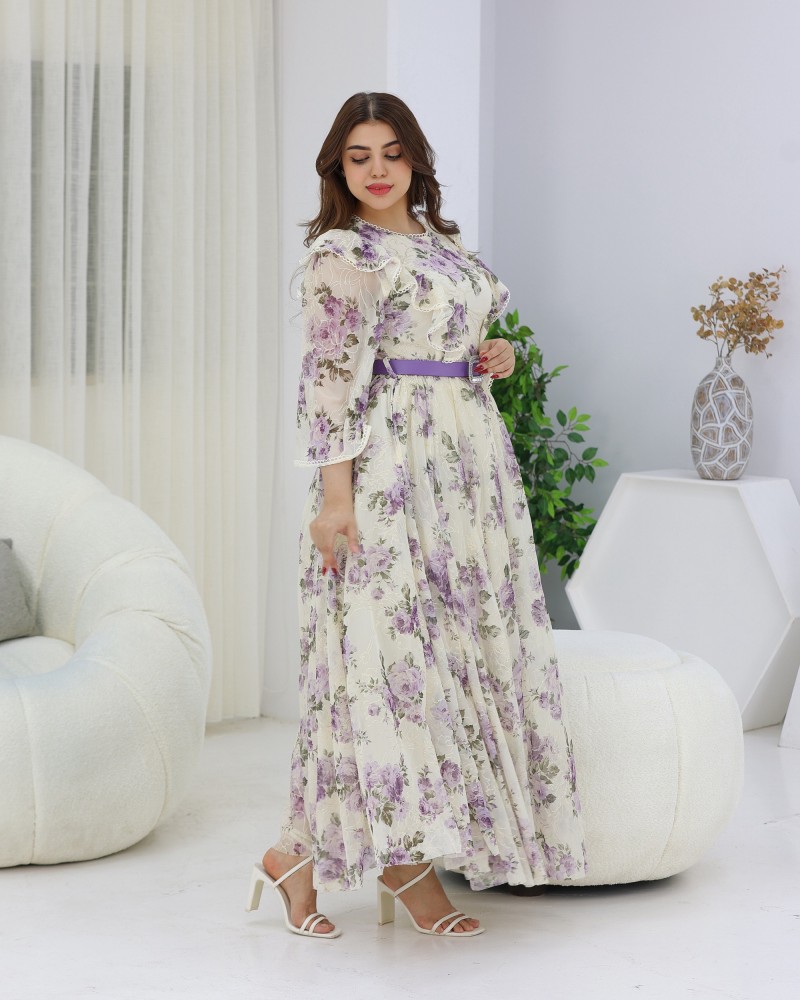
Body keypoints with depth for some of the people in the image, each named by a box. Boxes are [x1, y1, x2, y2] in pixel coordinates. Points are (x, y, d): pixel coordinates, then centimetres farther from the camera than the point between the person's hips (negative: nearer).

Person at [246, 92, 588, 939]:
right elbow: (332, 378, -15)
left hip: (470, 464, 9)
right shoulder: (342, 254, -8)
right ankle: (296, 855, -2)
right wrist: (334, 495, -22)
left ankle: (407, 855, 13)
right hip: (392, 469, -9)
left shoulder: (442, 242, 16)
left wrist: (496, 356, 5)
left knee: (460, 651, 6)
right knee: (390, 654, -11)